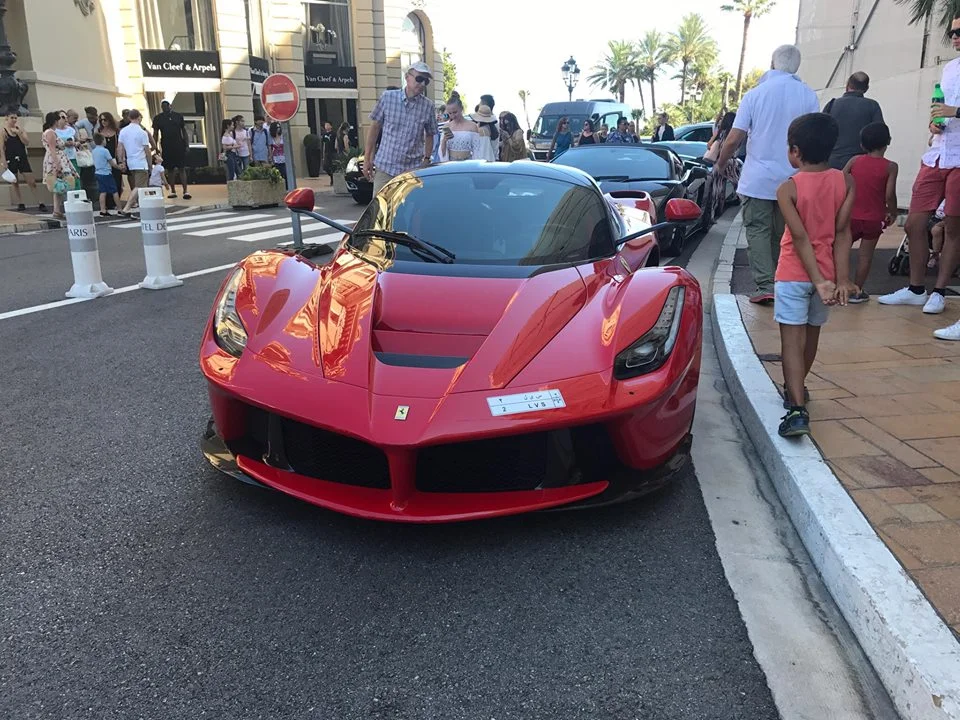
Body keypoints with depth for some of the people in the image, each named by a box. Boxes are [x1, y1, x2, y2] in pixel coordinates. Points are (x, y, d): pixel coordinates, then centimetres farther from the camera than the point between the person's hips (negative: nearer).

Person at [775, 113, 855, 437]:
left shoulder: (788, 188, -11)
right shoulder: (845, 182, -1)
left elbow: (800, 237, -17)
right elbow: (842, 232, -7)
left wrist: (818, 281, -17)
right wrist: (841, 279, -9)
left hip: (794, 274, -4)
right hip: (828, 272, 5)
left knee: (791, 340, -5)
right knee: (811, 334, 21)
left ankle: (797, 409, -17)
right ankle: (794, 389, 39)